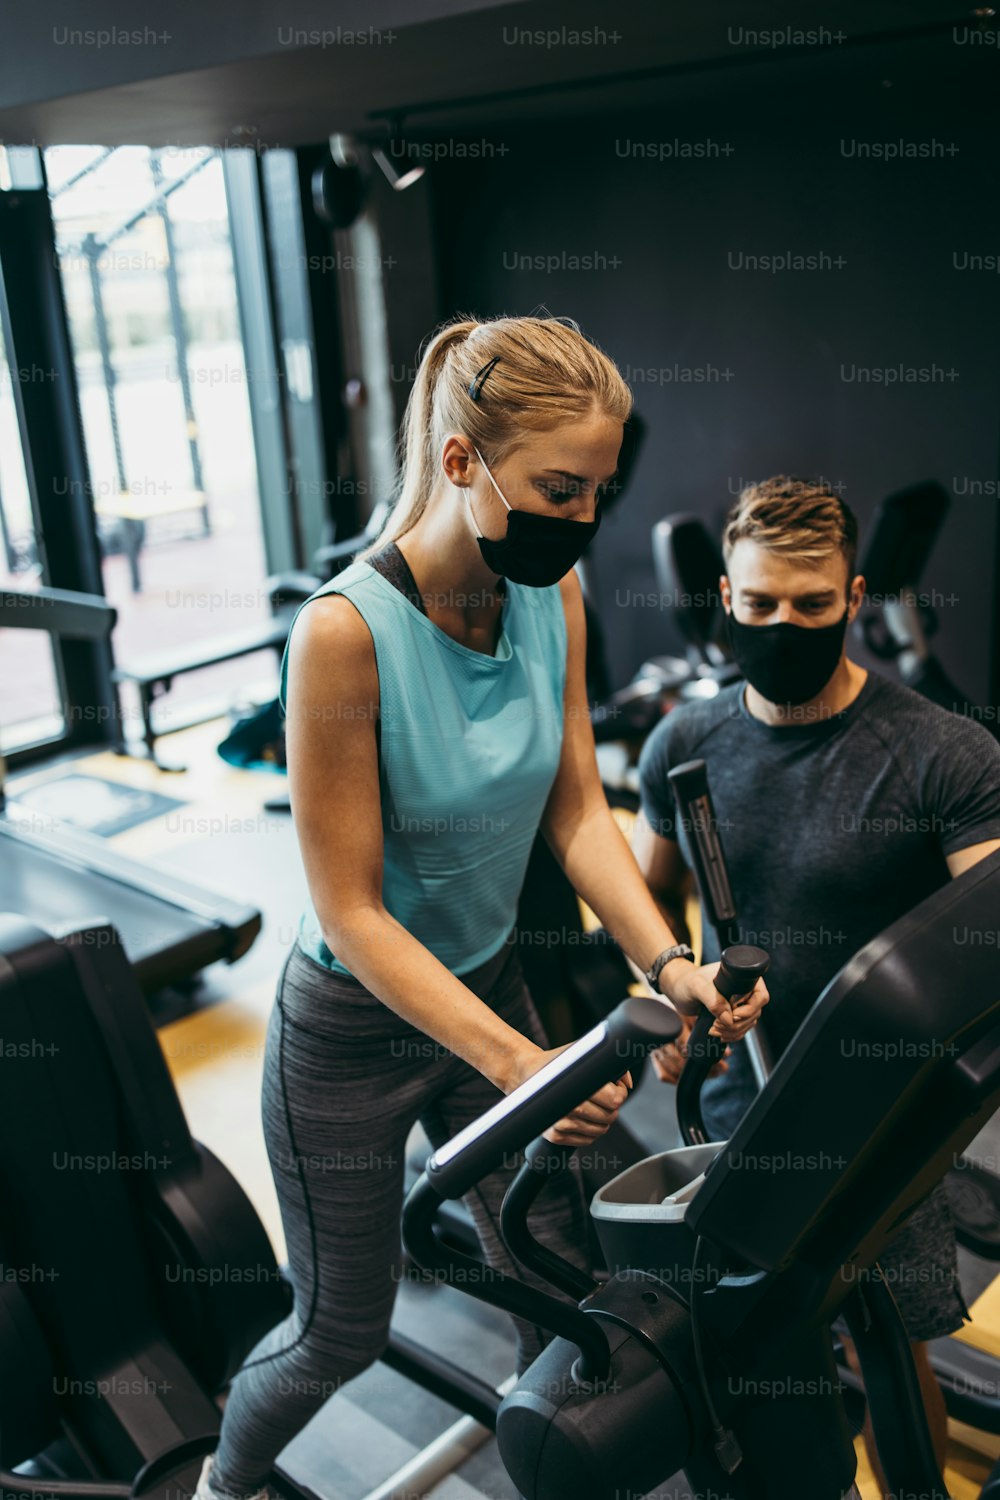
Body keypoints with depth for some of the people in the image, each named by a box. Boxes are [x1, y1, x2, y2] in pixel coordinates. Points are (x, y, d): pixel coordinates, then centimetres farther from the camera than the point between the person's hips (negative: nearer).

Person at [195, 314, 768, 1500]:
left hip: (490, 986, 5)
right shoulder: (347, 631, -30)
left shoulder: (553, 597, -10)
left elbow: (577, 811, -4)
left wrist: (668, 965, -17)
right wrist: (517, 1062, -30)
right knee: (343, 1329, 17)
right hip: (354, 1026, -5)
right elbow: (351, 911, -25)